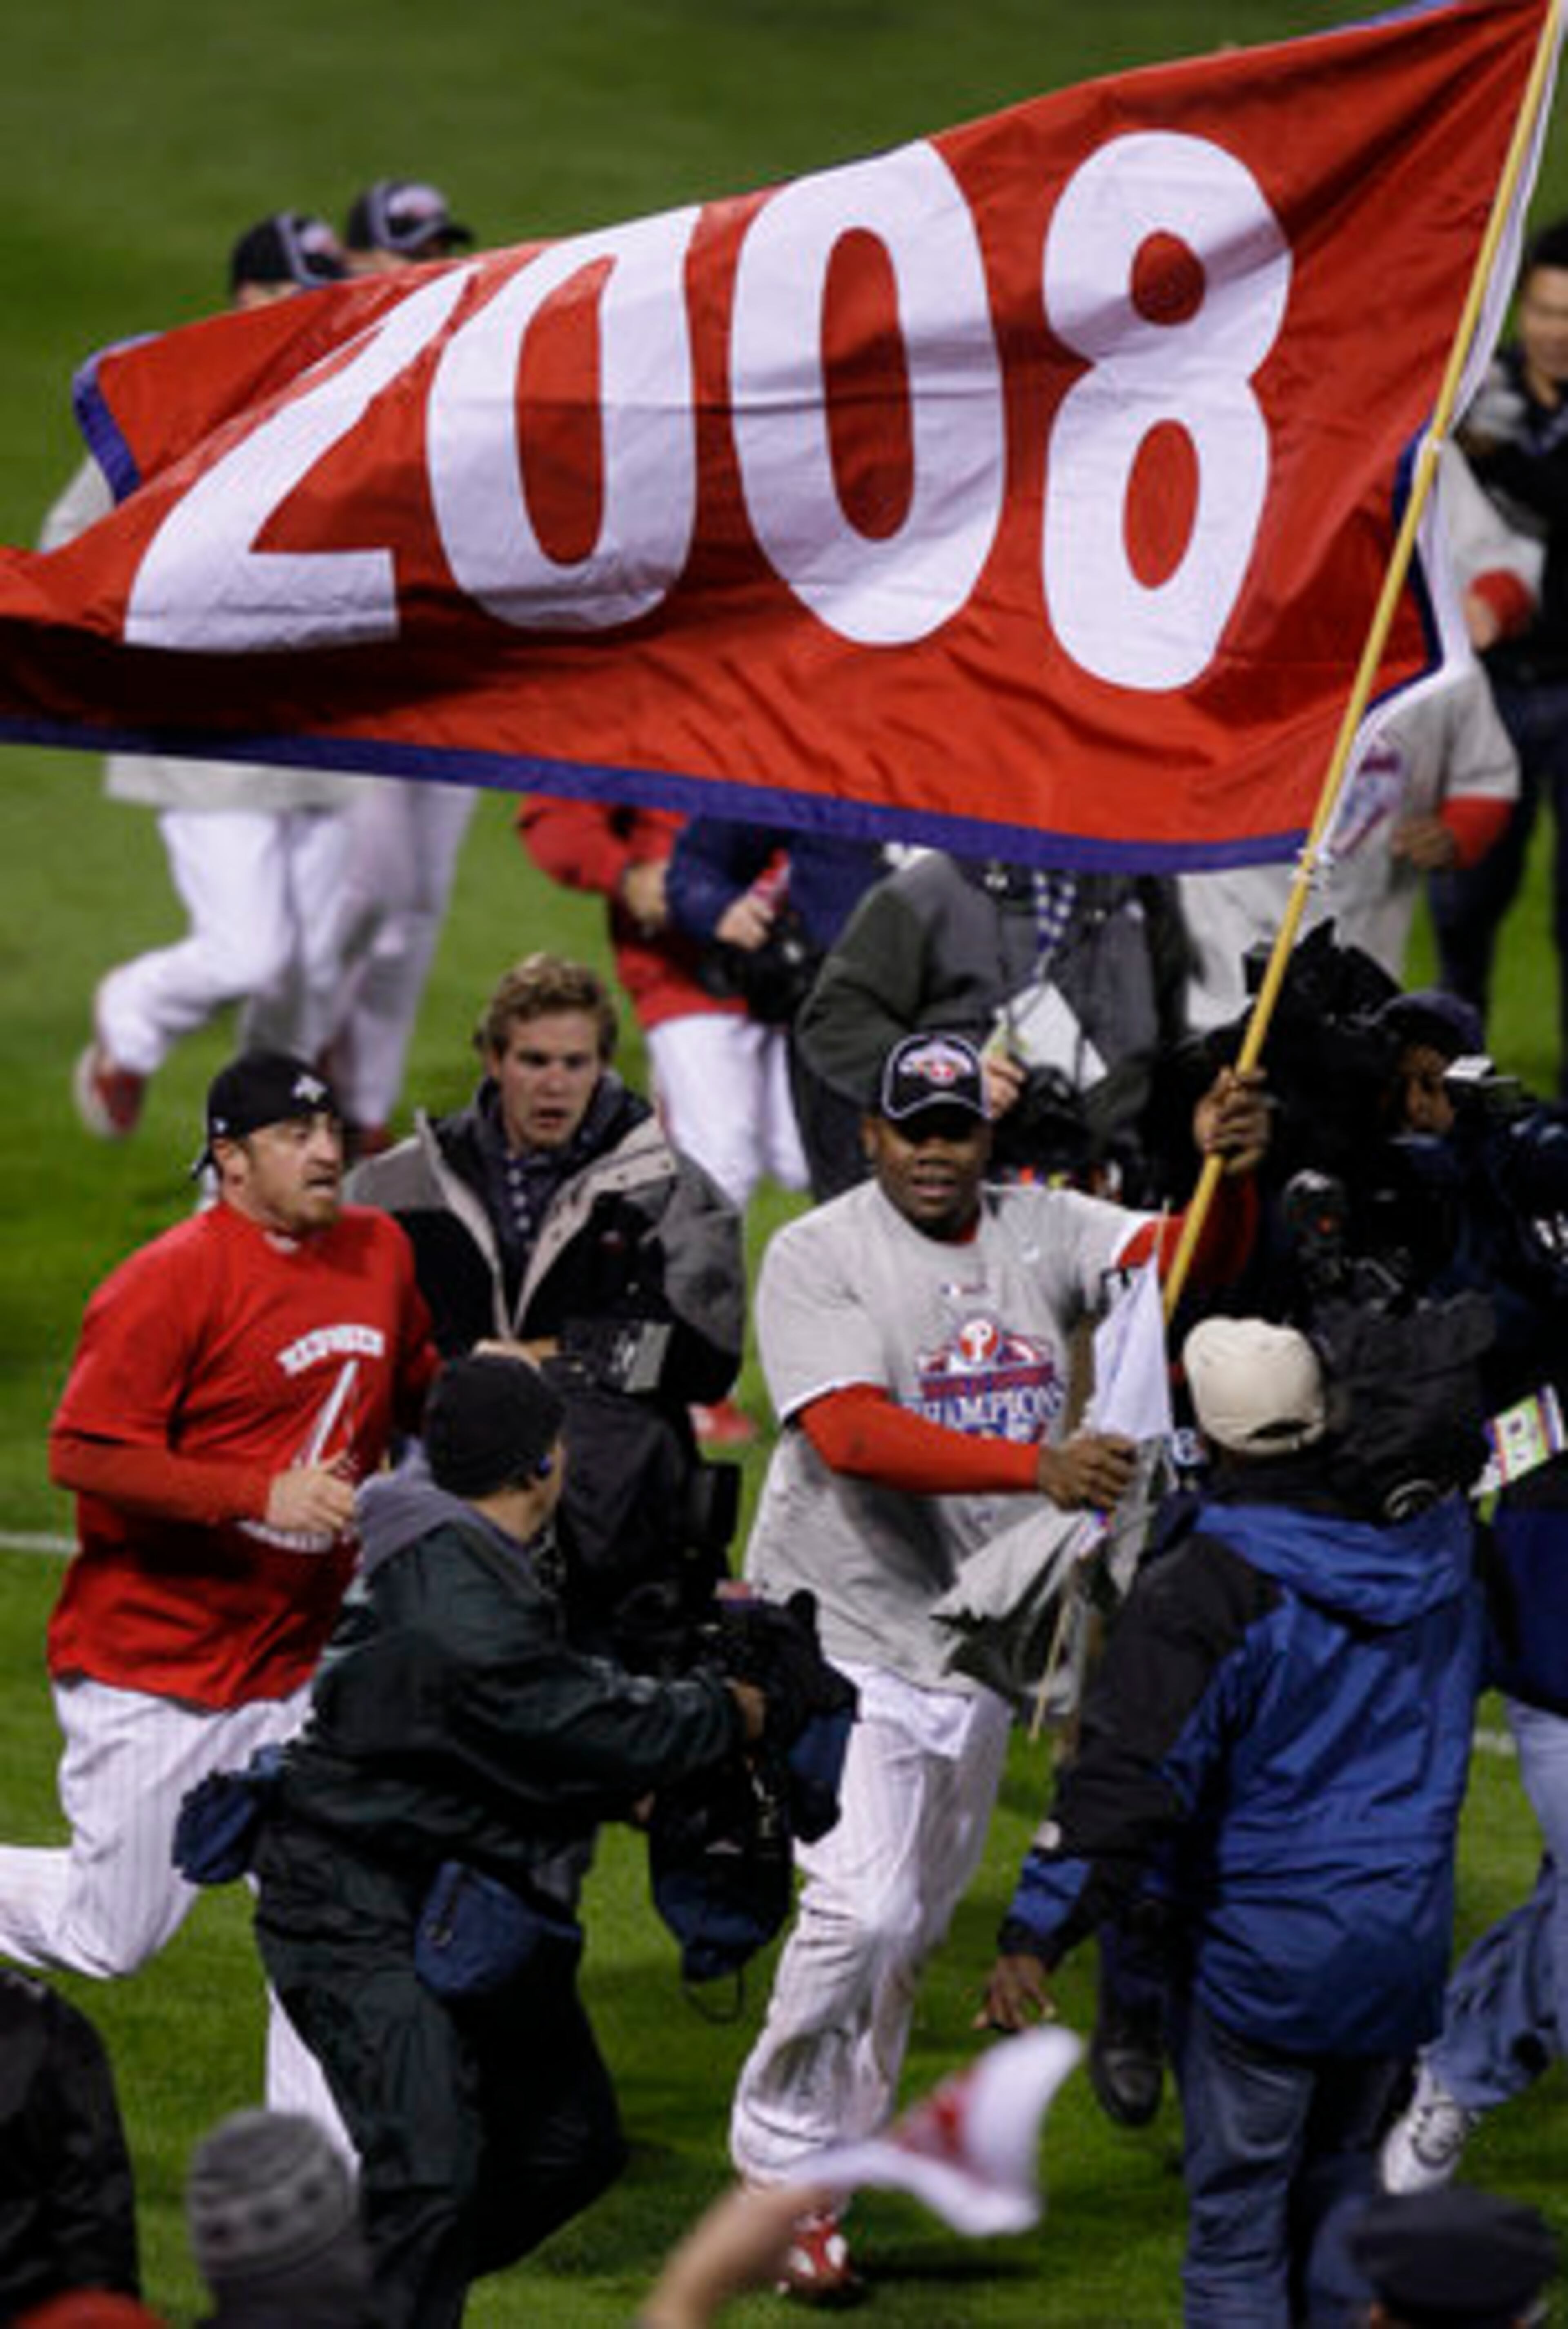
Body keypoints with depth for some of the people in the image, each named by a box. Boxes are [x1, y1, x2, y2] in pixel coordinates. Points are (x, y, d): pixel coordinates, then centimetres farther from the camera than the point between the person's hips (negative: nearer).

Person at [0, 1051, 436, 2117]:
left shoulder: (381, 1253, 5)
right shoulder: (173, 1282, -17)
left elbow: (414, 1392, 24)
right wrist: (263, 1495, -27)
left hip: (294, 1664, 6)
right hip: (150, 1665, -6)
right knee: (112, 1934, 2)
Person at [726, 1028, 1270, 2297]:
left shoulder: (1043, 1233, 2)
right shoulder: (817, 1258, -13)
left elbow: (1186, 1257, -12)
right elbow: (851, 1435, -27)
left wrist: (1227, 1168, -35)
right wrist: (1036, 1465, -39)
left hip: (980, 1647, 6)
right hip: (846, 1633, -6)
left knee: (915, 1928, 14)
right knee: (864, 1905, -16)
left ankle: (824, 2156, 29)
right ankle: (782, 2168, 0)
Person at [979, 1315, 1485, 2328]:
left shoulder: (1204, 1591, -18)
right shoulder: (1432, 1545, -1)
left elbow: (1131, 1777, -21)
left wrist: (1037, 1933, -18)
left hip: (1262, 1953, -5)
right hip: (1407, 1938, 5)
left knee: (1238, 2207, 4)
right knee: (1343, 2179, 20)